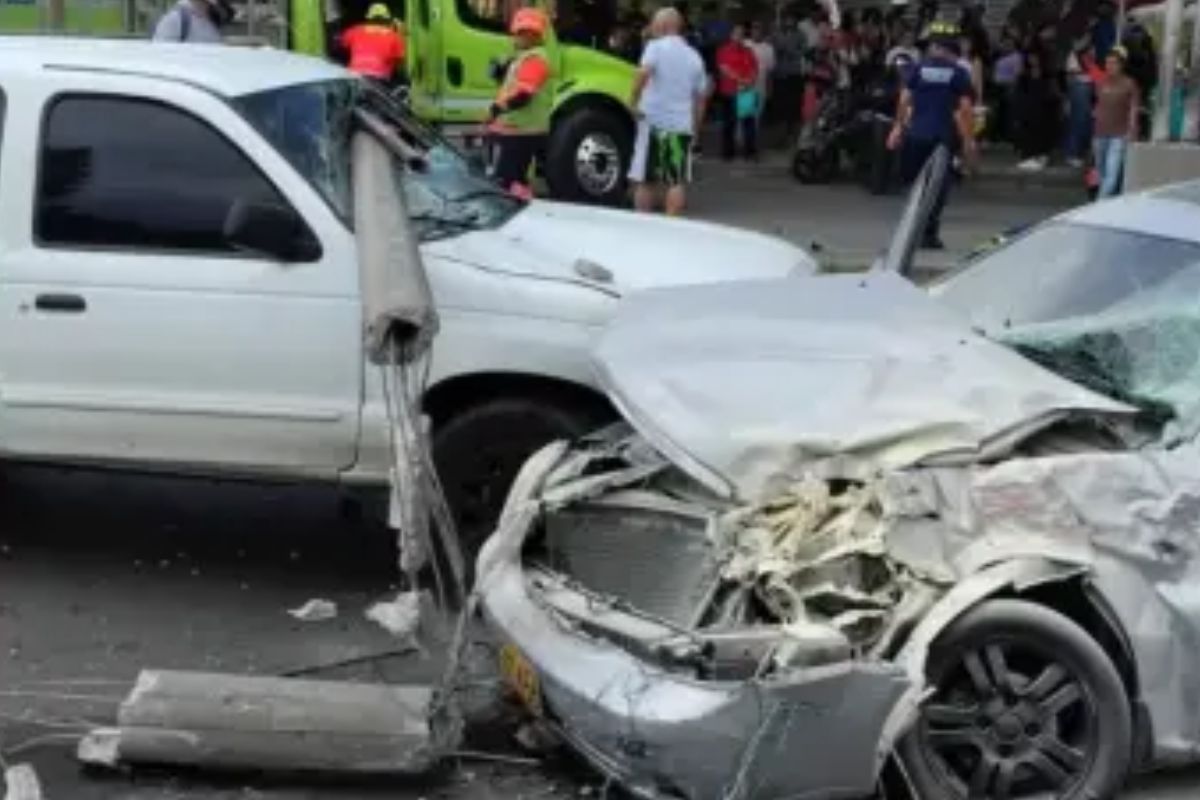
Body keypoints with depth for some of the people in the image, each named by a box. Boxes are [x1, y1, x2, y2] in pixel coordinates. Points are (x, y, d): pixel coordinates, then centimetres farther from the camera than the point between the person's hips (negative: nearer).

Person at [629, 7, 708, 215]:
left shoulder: (656, 47, -3)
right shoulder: (694, 56, 14)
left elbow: (644, 72, -23)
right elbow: (701, 96, 17)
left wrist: (635, 100, -14)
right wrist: (695, 126, 24)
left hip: (653, 121, -4)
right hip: (682, 126, 4)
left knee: (644, 179, 6)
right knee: (677, 181, 5)